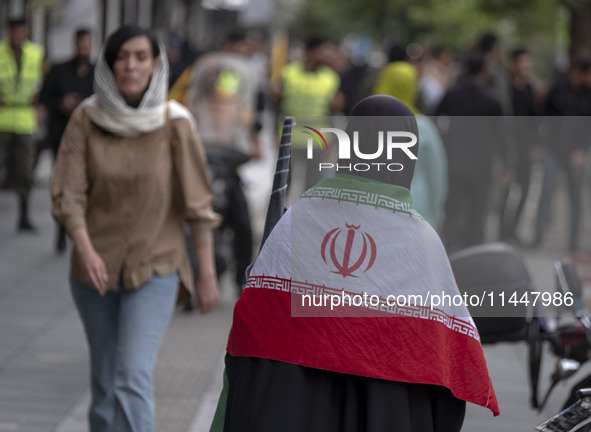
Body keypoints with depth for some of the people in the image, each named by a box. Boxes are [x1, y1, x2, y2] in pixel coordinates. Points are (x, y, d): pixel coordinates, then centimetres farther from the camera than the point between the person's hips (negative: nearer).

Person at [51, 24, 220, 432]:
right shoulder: (86, 119, -4)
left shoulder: (175, 123, -8)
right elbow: (68, 193, -7)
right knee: (104, 379, 12)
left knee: (133, 377, -16)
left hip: (155, 267, -3)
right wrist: (84, 247, -24)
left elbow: (197, 202, -4)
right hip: (96, 267, 3)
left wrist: (207, 273, -4)